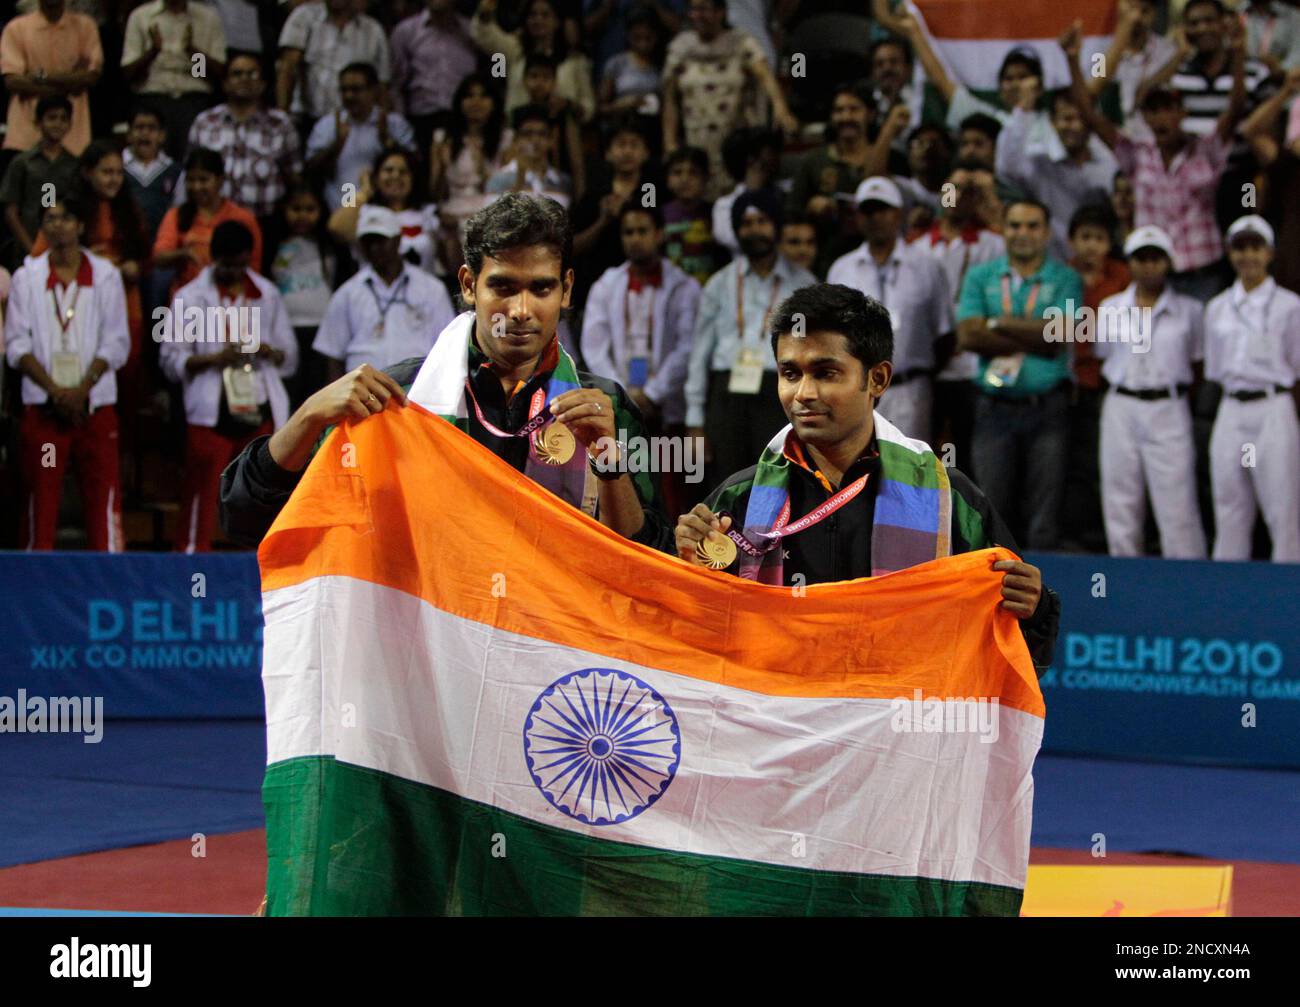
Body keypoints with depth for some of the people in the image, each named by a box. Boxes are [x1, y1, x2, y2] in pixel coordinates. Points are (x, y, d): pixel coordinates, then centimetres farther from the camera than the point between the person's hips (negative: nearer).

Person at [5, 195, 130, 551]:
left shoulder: (106, 275, 5)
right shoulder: (26, 277, 6)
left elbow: (116, 342, 1)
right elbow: (17, 345, 1)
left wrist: (81, 390, -11)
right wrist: (55, 390, -11)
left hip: (96, 403, 0)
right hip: (42, 405, 0)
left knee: (103, 492, -4)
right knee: (41, 495, 0)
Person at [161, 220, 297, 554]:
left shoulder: (268, 295, 13)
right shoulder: (190, 297, 4)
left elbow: (290, 357, 17)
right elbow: (171, 360, 0)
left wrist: (267, 351, -6)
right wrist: (216, 358, -14)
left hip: (261, 412, 3)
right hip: (212, 414, -3)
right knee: (202, 492, -6)